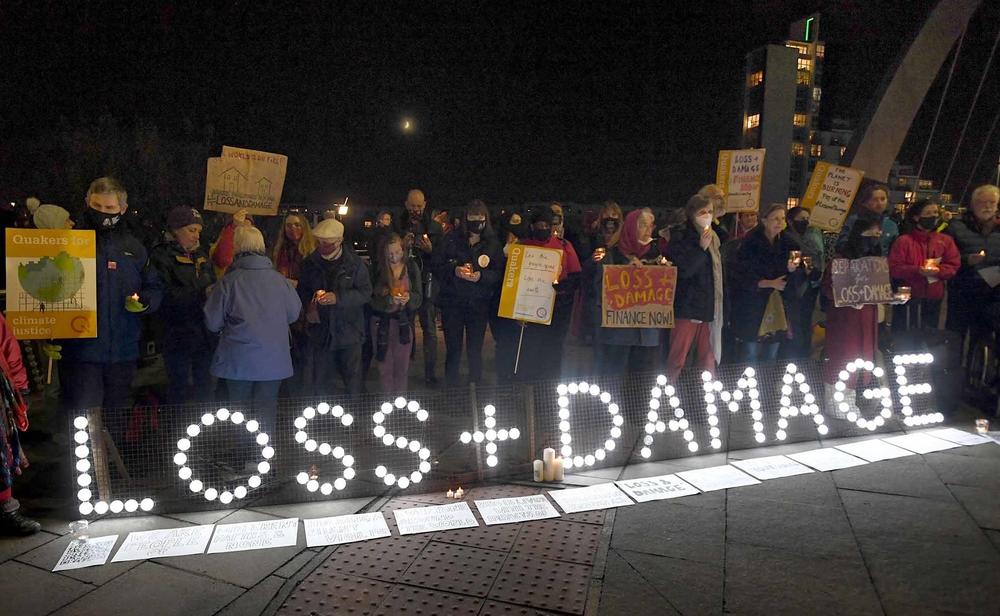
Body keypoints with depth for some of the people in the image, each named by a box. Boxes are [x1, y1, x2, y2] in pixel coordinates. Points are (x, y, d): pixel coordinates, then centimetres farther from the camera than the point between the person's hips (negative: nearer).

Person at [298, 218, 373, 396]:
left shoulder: (354, 263, -6)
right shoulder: (310, 263, 4)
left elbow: (366, 293, -9)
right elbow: (303, 290, 14)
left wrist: (338, 297, -21)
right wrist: (309, 306, -7)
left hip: (348, 330, -3)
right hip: (320, 330, 3)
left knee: (353, 380, 6)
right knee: (320, 382, 11)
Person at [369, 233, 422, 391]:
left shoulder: (411, 267, 0)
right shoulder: (377, 268, -4)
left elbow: (418, 298, 0)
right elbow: (371, 298, -6)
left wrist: (409, 297, -22)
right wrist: (389, 300, -24)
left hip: (404, 321, 1)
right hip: (381, 322, 0)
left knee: (402, 365, 4)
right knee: (384, 365, 4)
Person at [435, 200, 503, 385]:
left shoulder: (493, 243, 2)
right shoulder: (451, 239, 2)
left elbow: (500, 272, -3)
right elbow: (438, 265, 2)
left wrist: (482, 276, -19)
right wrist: (454, 270, -16)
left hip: (479, 304, 0)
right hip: (452, 301, 0)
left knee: (475, 350, 8)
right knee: (453, 349, 5)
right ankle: (452, 386, 19)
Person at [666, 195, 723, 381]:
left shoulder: (713, 238, 14)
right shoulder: (681, 238, -5)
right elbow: (683, 270, -16)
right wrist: (701, 248, -19)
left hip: (708, 308, 6)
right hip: (687, 307, -5)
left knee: (708, 358, 8)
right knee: (678, 357, -3)